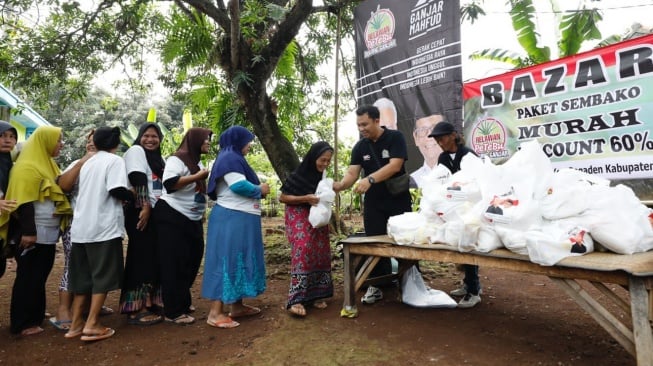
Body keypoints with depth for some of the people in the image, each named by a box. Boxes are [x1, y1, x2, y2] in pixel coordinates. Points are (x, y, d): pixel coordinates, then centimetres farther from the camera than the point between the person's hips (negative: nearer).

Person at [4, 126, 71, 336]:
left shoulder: (46, 163, 15)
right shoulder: (28, 166, -14)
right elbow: (24, 202, -19)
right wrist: (28, 232, -23)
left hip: (47, 233, 9)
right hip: (34, 233, -9)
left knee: (39, 277, 15)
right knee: (28, 277, 1)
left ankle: (35, 316, 26)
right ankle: (22, 323, 11)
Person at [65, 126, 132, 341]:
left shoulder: (87, 163, 16)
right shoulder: (114, 161, -5)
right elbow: (117, 190, -18)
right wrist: (132, 197, 1)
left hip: (81, 227, 7)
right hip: (104, 227, -7)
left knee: (82, 276, 13)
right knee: (104, 276, 0)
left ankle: (76, 324, 18)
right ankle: (91, 325, -1)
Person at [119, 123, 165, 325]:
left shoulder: (158, 158, 22)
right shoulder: (136, 151, -3)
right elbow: (138, 181, -15)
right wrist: (145, 207, -22)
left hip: (156, 212, 8)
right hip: (140, 211, -8)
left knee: (155, 258, 9)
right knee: (142, 258, -8)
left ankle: (150, 302, 19)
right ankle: (135, 309, -2)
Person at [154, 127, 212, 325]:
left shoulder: (198, 163, 15)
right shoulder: (177, 159, -13)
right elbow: (169, 183, -29)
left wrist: (202, 213, 22)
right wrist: (197, 177, -22)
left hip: (192, 220, 9)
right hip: (172, 218, -9)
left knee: (191, 260, 12)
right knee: (175, 264, -5)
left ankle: (182, 302, 27)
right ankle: (173, 311, 4)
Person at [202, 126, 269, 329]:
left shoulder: (234, 159, 20)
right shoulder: (229, 158, -13)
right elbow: (239, 185, -24)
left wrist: (258, 189, 4)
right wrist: (260, 189, -8)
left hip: (239, 219, 11)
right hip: (231, 219, -11)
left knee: (240, 260, 14)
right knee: (227, 260, -8)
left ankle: (237, 306, 23)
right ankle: (216, 312, -2)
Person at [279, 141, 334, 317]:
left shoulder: (322, 176, 6)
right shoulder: (298, 175, -13)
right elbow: (282, 197, -11)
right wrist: (306, 198, -20)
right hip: (299, 218, -7)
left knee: (320, 254, 3)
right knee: (302, 253, -18)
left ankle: (315, 295, 14)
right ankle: (296, 300, -16)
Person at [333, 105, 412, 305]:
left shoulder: (395, 138, -8)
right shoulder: (360, 147, 4)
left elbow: (395, 166, -21)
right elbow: (352, 173, -6)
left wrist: (370, 179, -33)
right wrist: (340, 185, -28)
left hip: (398, 200, -3)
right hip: (373, 203, 4)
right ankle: (377, 286, 13)